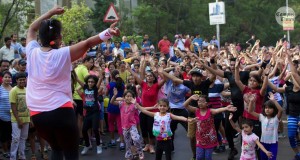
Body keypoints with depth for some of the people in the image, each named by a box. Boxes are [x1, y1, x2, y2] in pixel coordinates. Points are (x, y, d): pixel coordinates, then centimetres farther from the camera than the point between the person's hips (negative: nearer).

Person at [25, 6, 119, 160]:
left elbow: (31, 29, 20)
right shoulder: (63, 54, -9)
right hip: (61, 112, -5)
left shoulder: (32, 52, 3)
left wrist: (50, 13, 26)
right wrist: (108, 32, -20)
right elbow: (88, 43, -16)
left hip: (37, 114, 5)